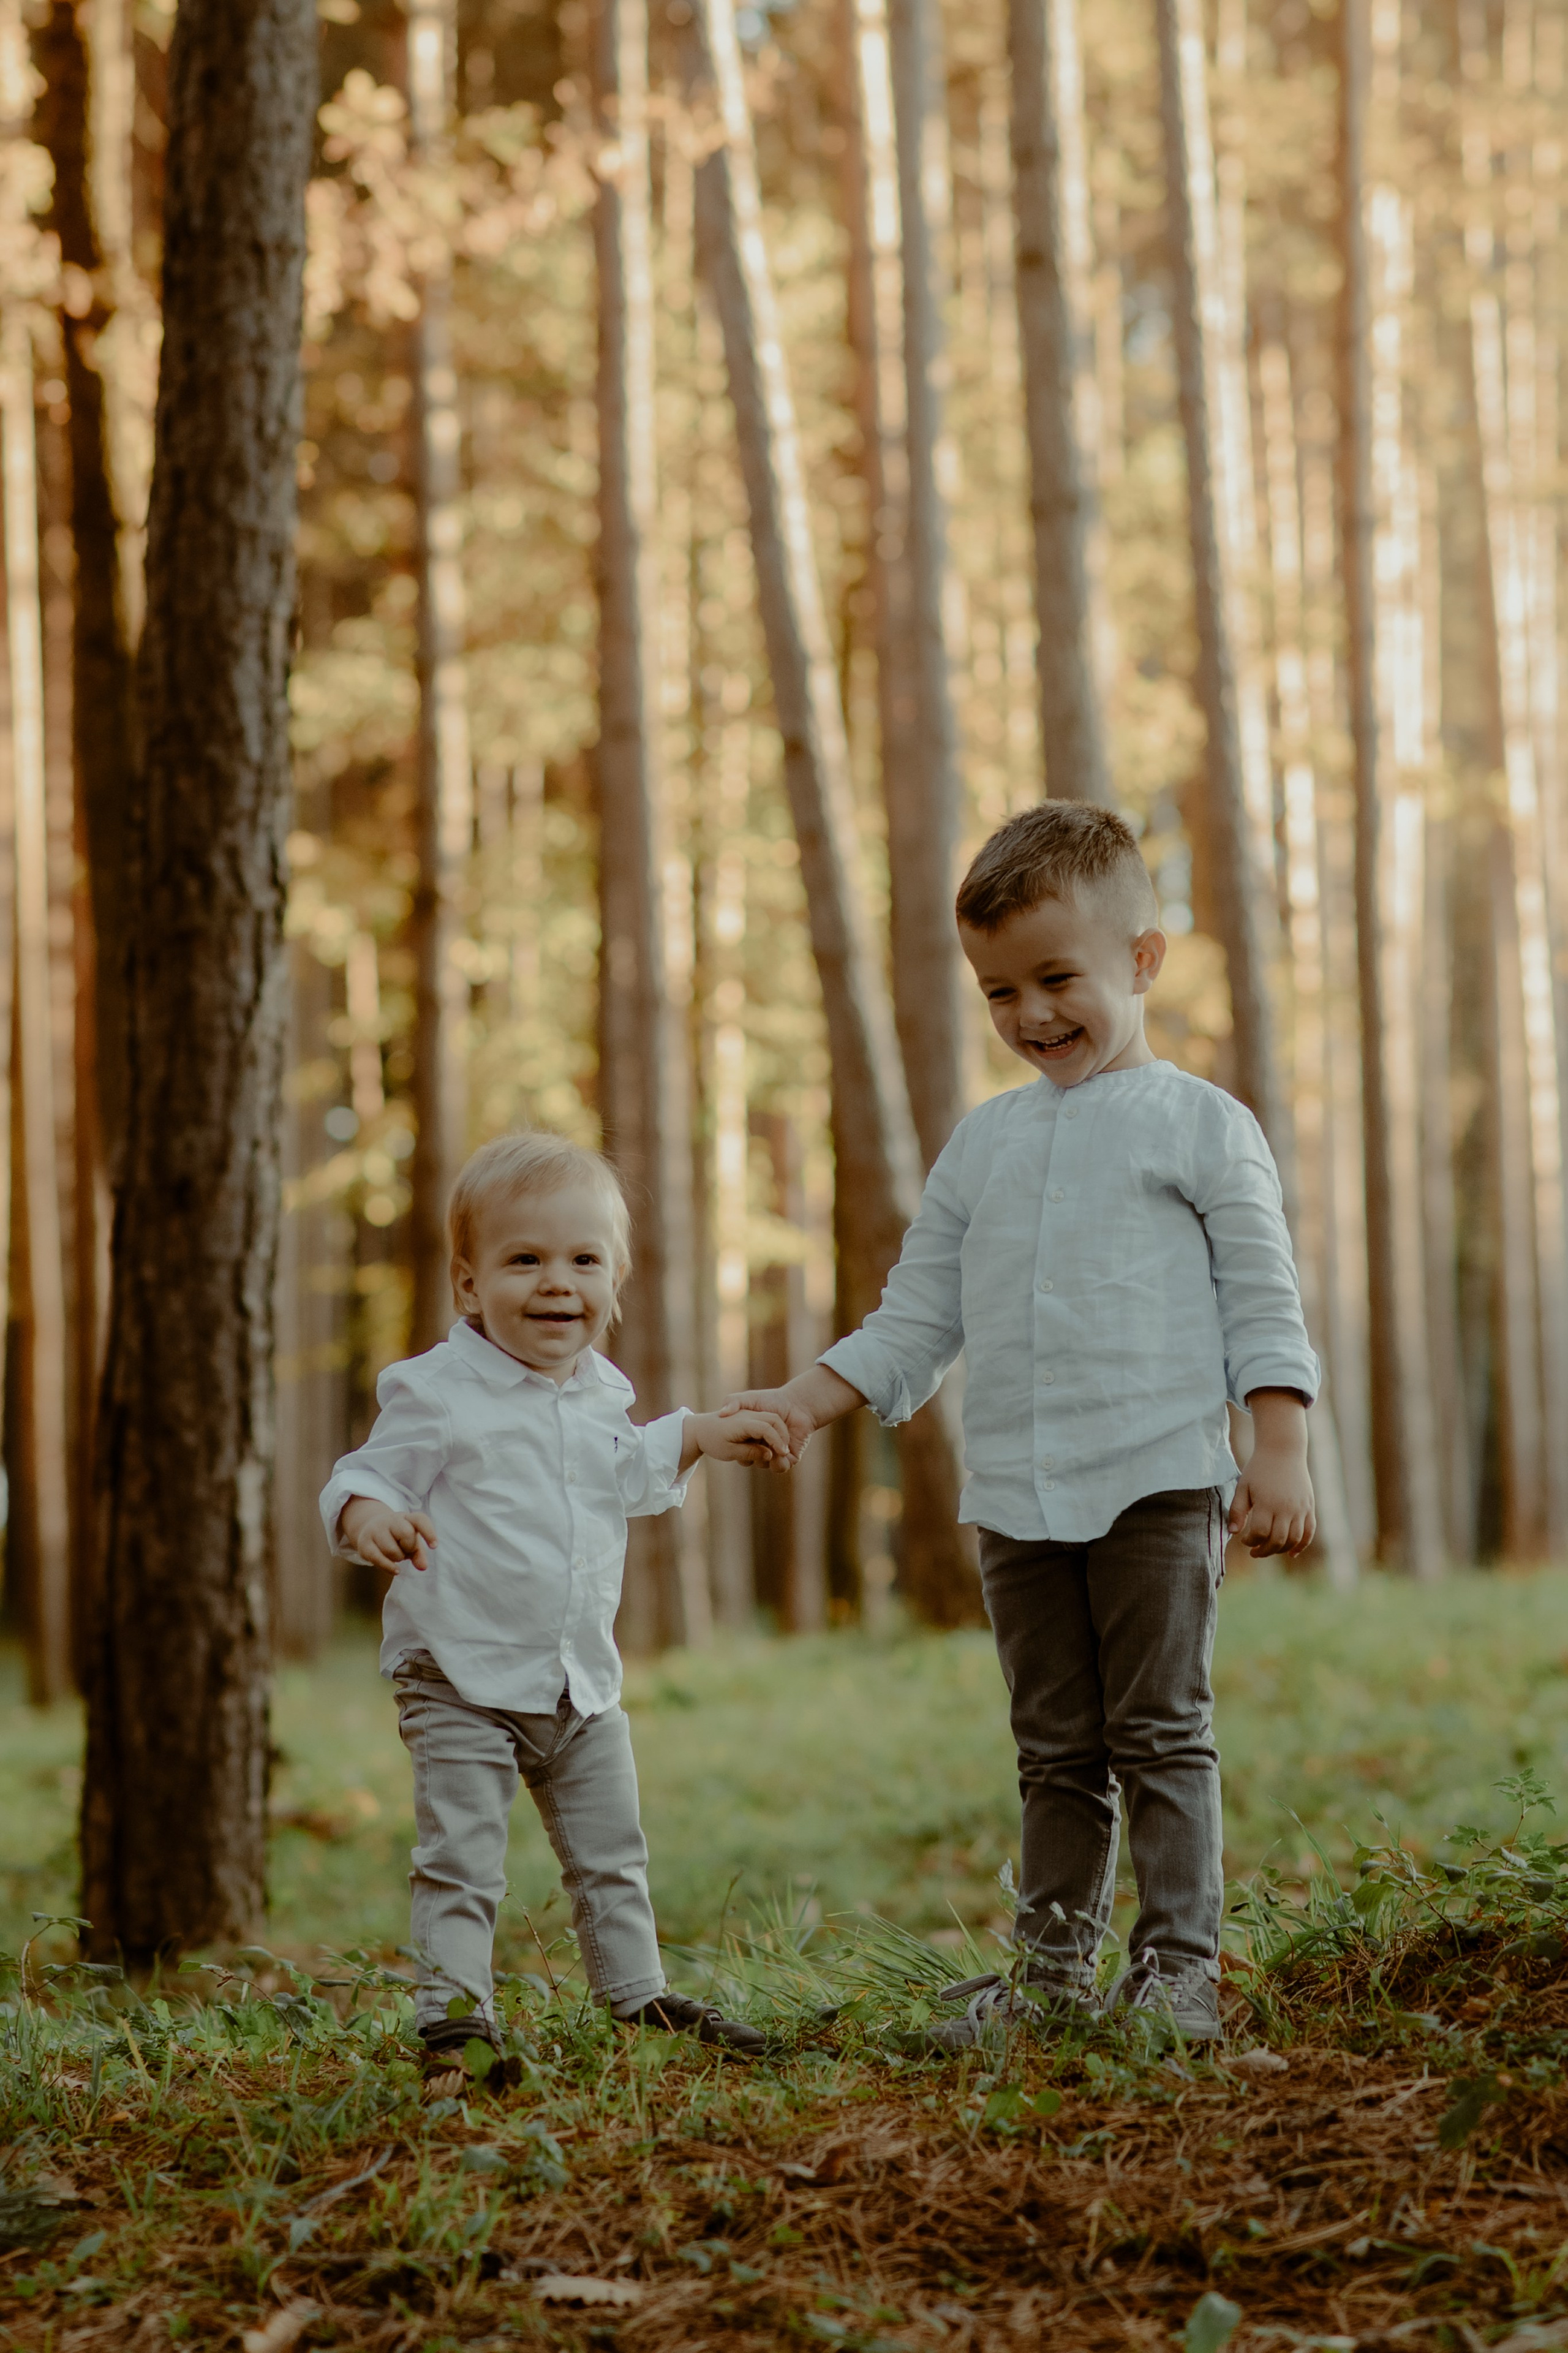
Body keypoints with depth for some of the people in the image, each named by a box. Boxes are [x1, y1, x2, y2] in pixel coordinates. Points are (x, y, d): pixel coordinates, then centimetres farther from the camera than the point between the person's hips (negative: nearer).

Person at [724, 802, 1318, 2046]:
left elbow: (1262, 1305, -1)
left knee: (1161, 1733, -3)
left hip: (1159, 1479, -5)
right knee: (1056, 1749, 11)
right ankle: (1055, 1969, 17)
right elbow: (916, 1320, 16)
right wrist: (804, 1402, 4)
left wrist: (1280, 1454, -10)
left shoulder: (1201, 1124, 1)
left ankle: (1181, 1964, 2)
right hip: (1017, 1496, 5)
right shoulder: (984, 1142, 14)